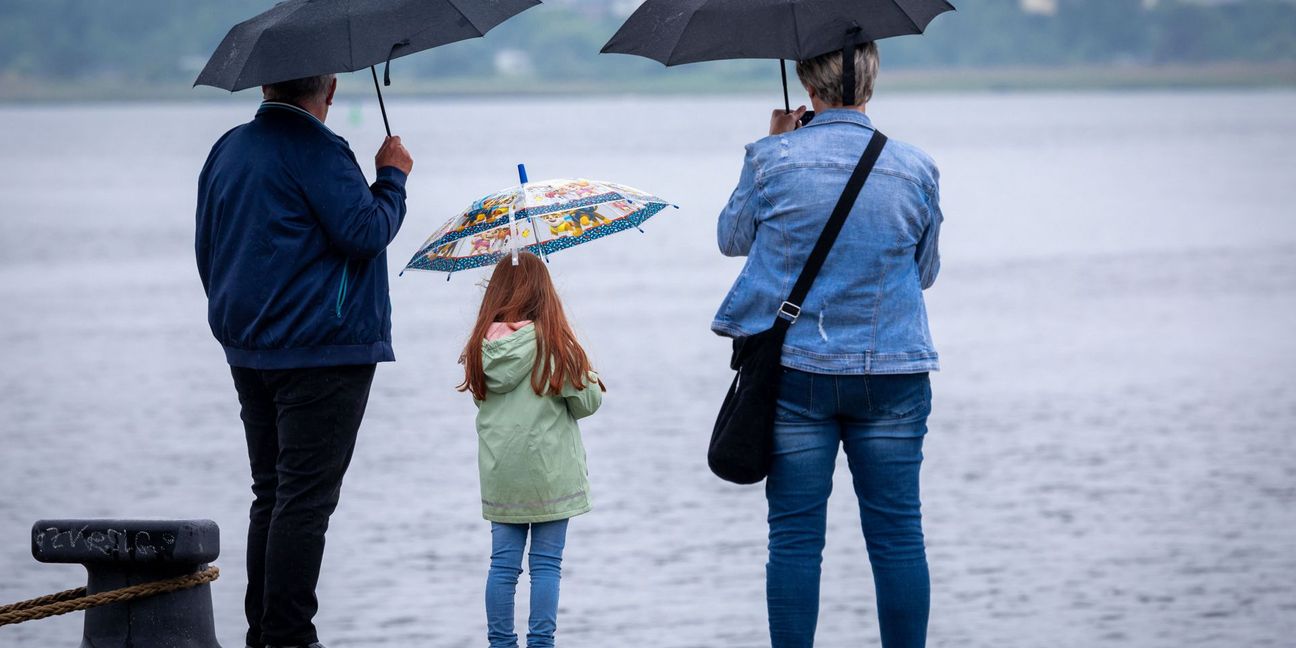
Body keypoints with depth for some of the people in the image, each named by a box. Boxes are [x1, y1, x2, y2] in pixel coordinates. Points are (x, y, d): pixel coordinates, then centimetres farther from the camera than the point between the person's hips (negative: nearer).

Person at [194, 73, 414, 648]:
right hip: (322, 349, -8)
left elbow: (207, 253, 19)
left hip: (248, 353, 8)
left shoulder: (226, 150, 13)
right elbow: (365, 233, -18)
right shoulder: (313, 149, -14)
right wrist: (392, 177, -2)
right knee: (305, 498, -7)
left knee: (270, 493, 14)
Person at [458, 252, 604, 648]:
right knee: (547, 563, 3)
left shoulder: (482, 345, -2)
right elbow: (586, 401, -6)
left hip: (500, 475, 3)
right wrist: (596, 387, 15)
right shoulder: (554, 342, -12)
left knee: (503, 562, 10)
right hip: (549, 473, -3)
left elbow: (482, 396, 7)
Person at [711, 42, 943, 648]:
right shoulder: (914, 168, 0)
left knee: (795, 536, 3)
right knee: (897, 534, 5)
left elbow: (732, 238, 13)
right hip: (892, 372, 1)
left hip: (795, 371, -1)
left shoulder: (773, 159, -6)